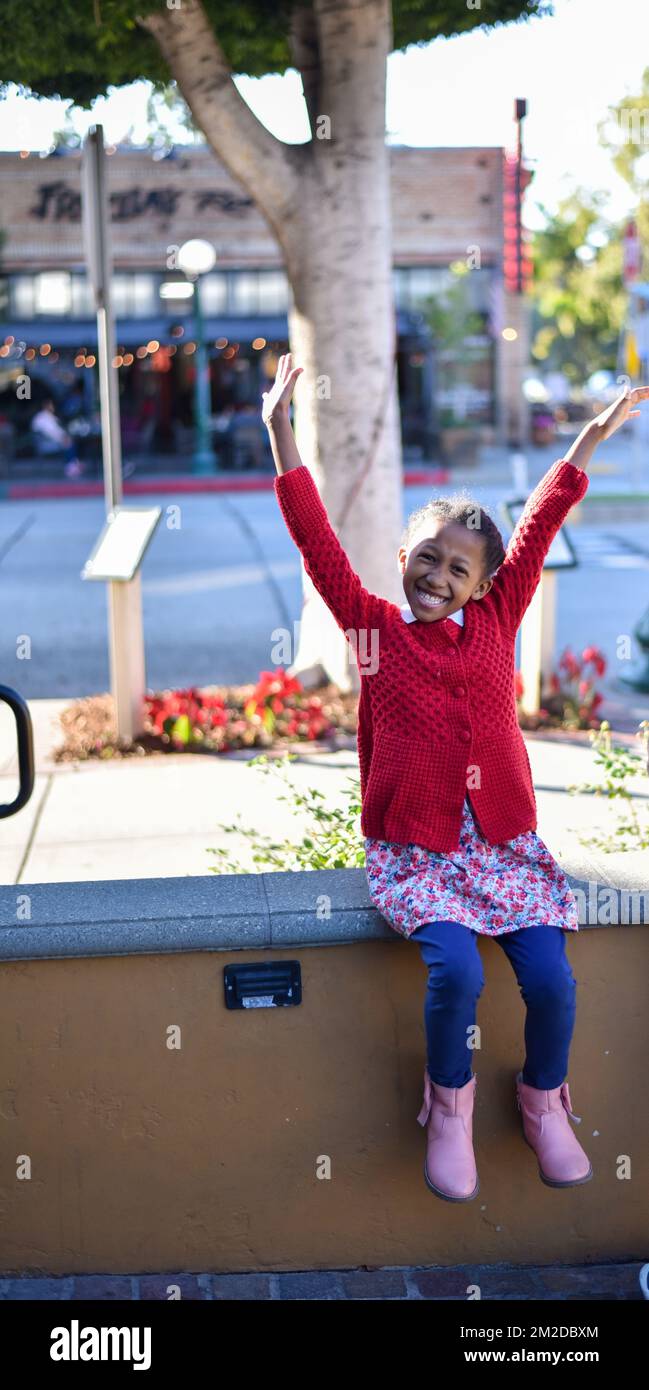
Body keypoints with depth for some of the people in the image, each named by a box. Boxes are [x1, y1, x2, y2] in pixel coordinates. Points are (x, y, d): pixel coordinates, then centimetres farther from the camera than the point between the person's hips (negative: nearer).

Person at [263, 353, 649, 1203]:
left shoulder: (496, 622, 7)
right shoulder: (375, 628, 1)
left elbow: (538, 528, 9)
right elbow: (319, 544, -5)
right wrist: (282, 438, -10)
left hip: (504, 842, 3)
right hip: (413, 851, -2)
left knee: (551, 978, -14)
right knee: (457, 970, -25)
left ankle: (543, 1099, 17)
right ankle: (450, 1101, 5)